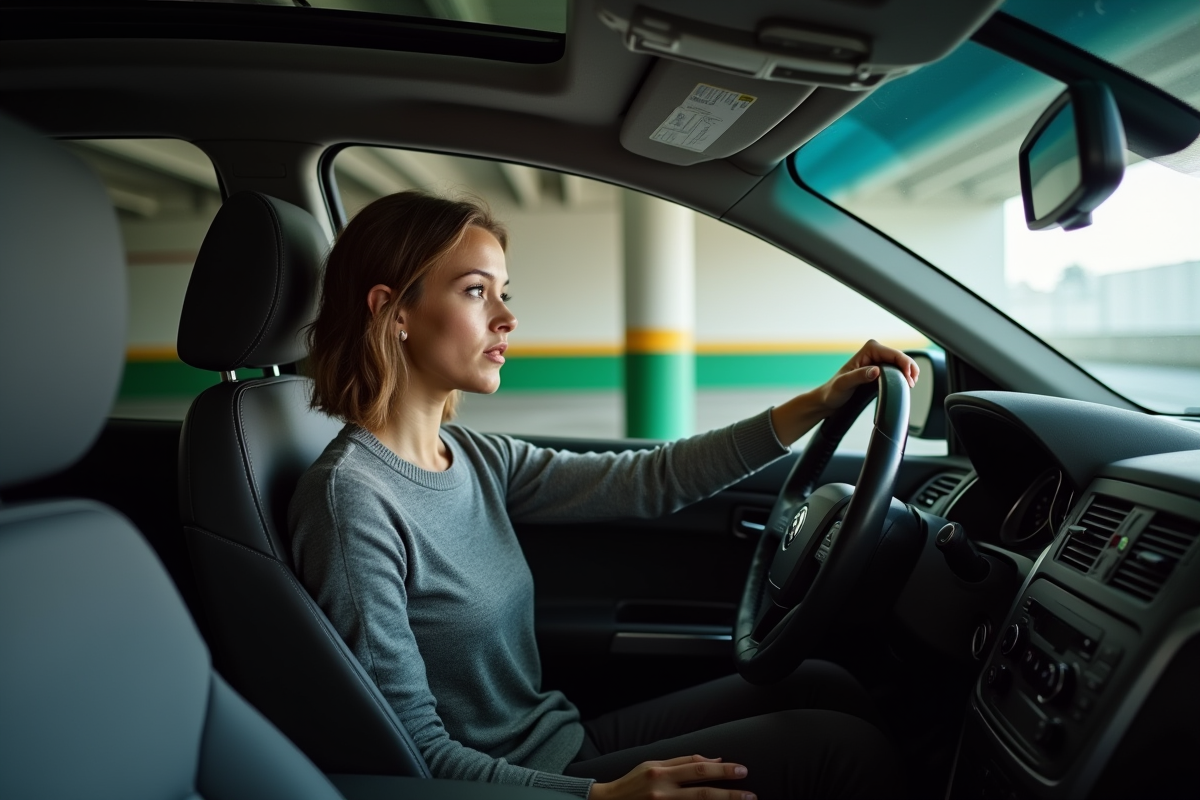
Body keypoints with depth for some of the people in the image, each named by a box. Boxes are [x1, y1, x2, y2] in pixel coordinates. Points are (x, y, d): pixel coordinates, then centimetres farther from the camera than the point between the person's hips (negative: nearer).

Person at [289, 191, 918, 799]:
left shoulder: (473, 458, 1)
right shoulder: (351, 497, -22)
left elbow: (649, 481, 1)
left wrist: (814, 405, -1)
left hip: (565, 741, 7)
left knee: (820, 686, 7)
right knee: (841, 750, -7)